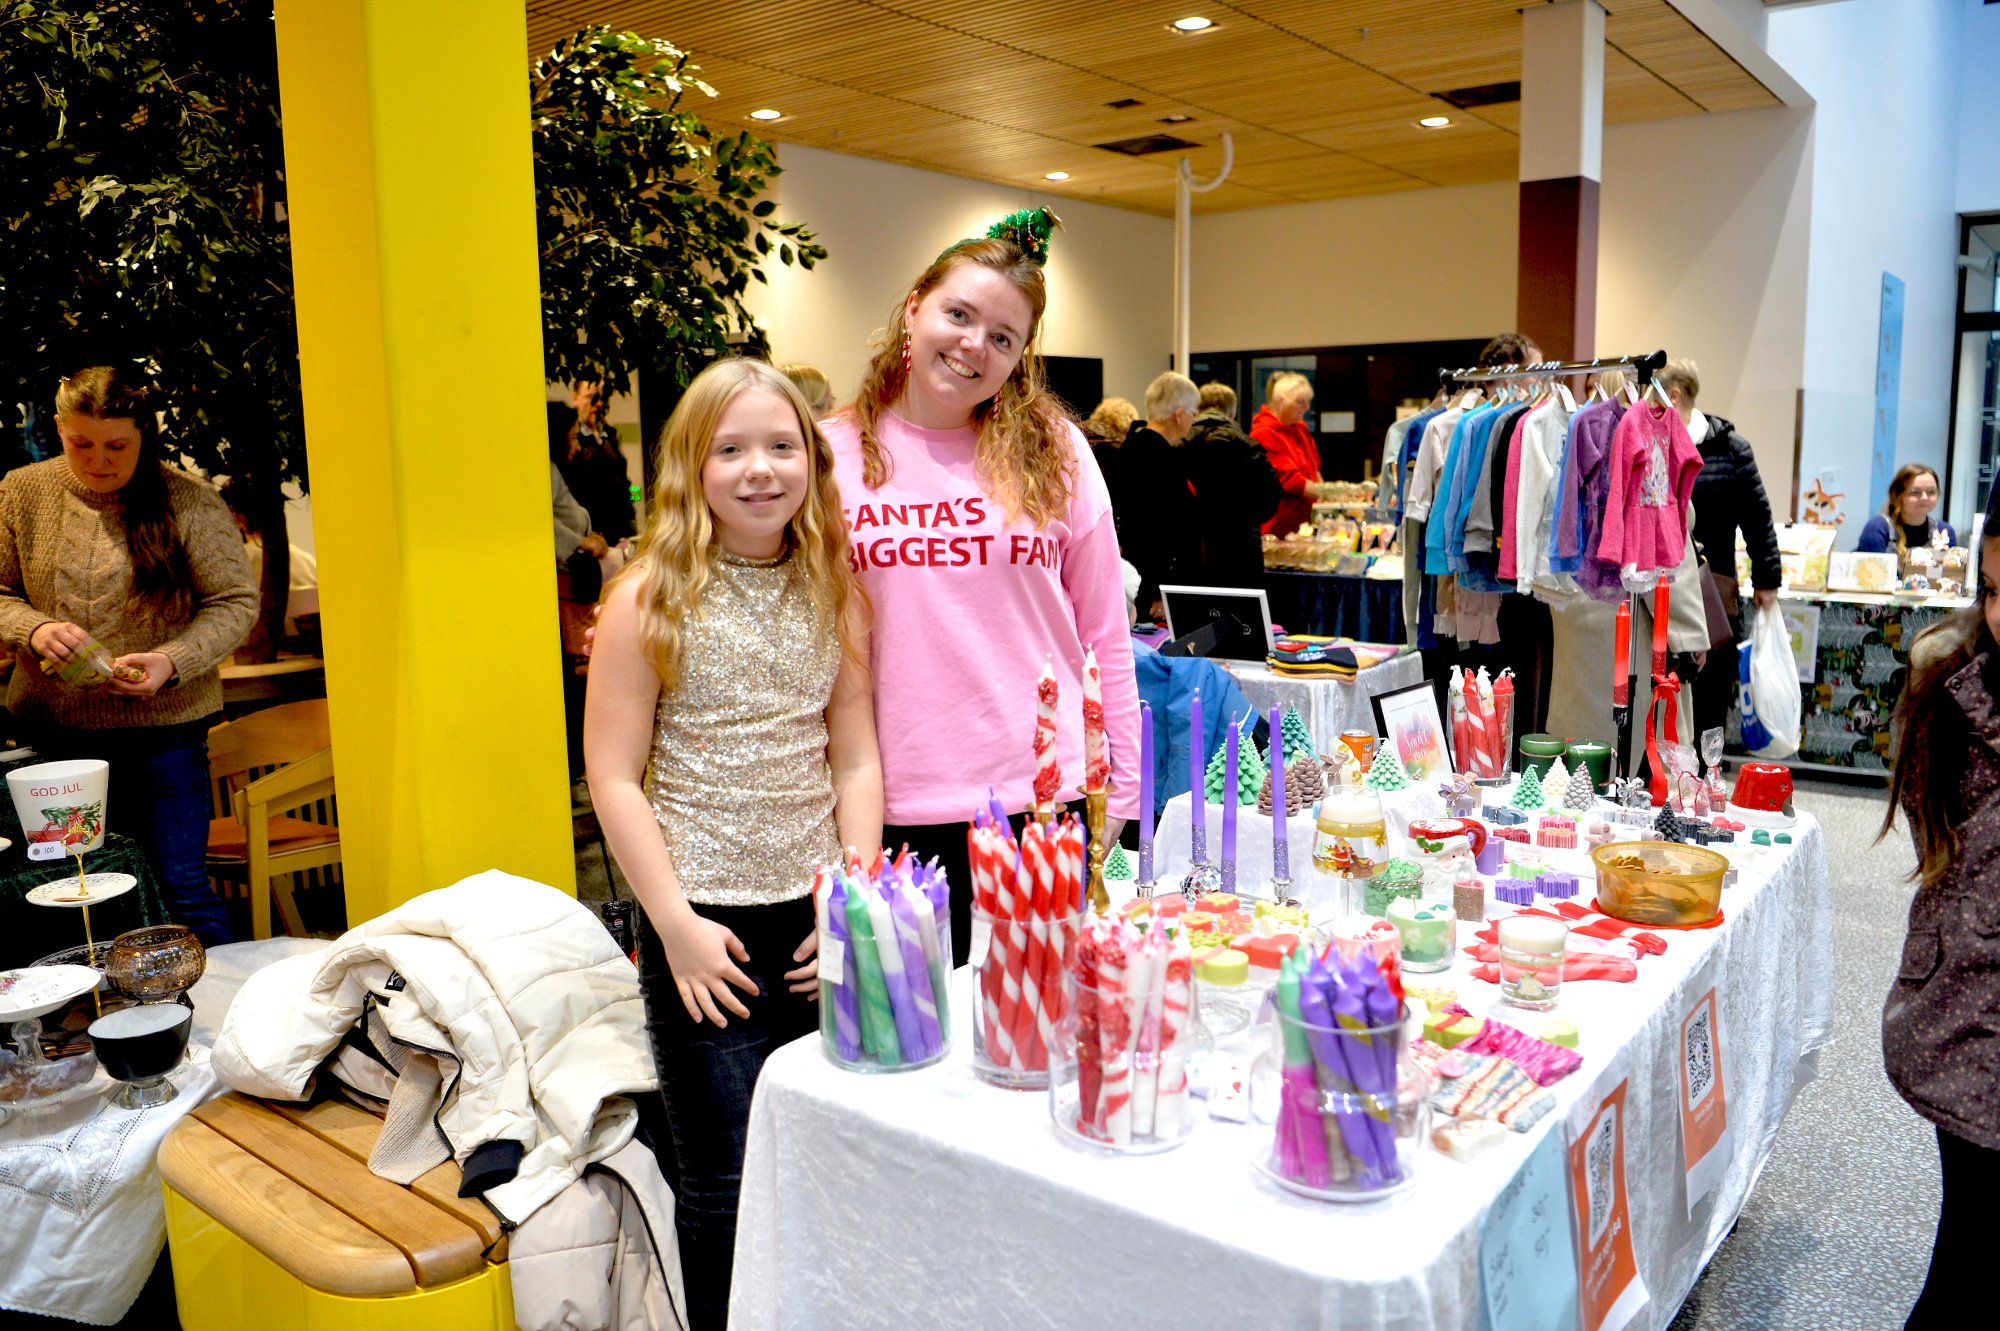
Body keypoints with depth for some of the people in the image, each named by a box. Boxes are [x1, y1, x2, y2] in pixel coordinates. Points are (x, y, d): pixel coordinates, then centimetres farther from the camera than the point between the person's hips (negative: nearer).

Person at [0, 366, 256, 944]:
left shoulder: (189, 502, -7)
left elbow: (236, 601, -5)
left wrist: (172, 661, -21)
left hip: (163, 728, -3)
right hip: (52, 728, 4)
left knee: (181, 886, -2)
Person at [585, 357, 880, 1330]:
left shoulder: (833, 594, 5)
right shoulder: (649, 598, -7)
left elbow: (855, 760, 6)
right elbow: (614, 777, -8)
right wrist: (678, 925, -12)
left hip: (813, 917, 4)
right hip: (703, 921, -3)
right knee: (726, 1179, 5)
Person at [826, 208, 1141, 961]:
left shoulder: (1054, 449, 2)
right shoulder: (832, 455, 1)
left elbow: (1104, 632, 6)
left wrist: (1120, 788, 5)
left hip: (1048, 795, 1)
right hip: (899, 806, 0)